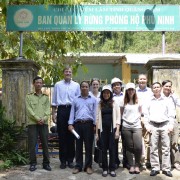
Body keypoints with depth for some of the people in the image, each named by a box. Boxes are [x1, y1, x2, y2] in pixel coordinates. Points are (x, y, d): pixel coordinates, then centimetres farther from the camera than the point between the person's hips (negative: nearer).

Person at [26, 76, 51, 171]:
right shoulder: (29, 96, 7)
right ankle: (33, 163, 7)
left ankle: (46, 163, 12)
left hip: (44, 123, 2)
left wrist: (43, 119, -13)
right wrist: (37, 119, -15)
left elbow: (48, 110, 4)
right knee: (32, 144, -3)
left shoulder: (46, 97, 14)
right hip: (32, 123, -2)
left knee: (45, 144, 3)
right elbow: (29, 110, -4)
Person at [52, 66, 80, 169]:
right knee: (62, 136, 2)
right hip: (61, 110, 0)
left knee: (71, 136, 3)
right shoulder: (58, 85, 9)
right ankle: (63, 160, 10)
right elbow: (54, 101, 11)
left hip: (72, 110, 0)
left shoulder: (76, 85, 9)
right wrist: (53, 114, 6)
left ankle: (70, 160, 13)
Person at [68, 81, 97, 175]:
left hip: (88, 124, -1)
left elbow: (95, 113, 4)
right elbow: (72, 112, 10)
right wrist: (70, 124, 0)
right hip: (78, 124, 2)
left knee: (88, 145, 1)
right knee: (78, 145, 5)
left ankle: (88, 166, 8)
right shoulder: (76, 100, 16)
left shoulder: (93, 99, 10)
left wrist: (95, 124, -5)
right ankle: (78, 166, 11)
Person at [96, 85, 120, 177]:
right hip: (102, 129, 2)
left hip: (112, 129, -1)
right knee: (103, 149, 4)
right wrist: (96, 132, 2)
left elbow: (118, 118, 1)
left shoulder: (114, 103, 4)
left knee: (112, 149, 0)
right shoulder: (100, 104, 9)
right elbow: (97, 118, 6)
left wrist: (117, 131, -8)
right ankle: (105, 169, 12)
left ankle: (112, 169, 8)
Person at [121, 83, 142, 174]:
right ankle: (131, 166, 14)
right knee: (129, 147, 3)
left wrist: (143, 123, 4)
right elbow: (121, 114, 10)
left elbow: (141, 113, 11)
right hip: (126, 127, 0)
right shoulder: (123, 102, 6)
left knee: (138, 147, -12)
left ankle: (137, 165, 5)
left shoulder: (138, 102, 8)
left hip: (137, 126, 0)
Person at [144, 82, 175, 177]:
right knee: (153, 148, 0)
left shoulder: (166, 101, 9)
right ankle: (155, 168, 7)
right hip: (153, 126, 0)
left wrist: (171, 125, -2)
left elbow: (171, 114, 6)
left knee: (166, 148, 0)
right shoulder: (149, 101, 9)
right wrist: (147, 126, 0)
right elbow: (146, 115, 8)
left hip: (165, 125, 0)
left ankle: (166, 168, 6)